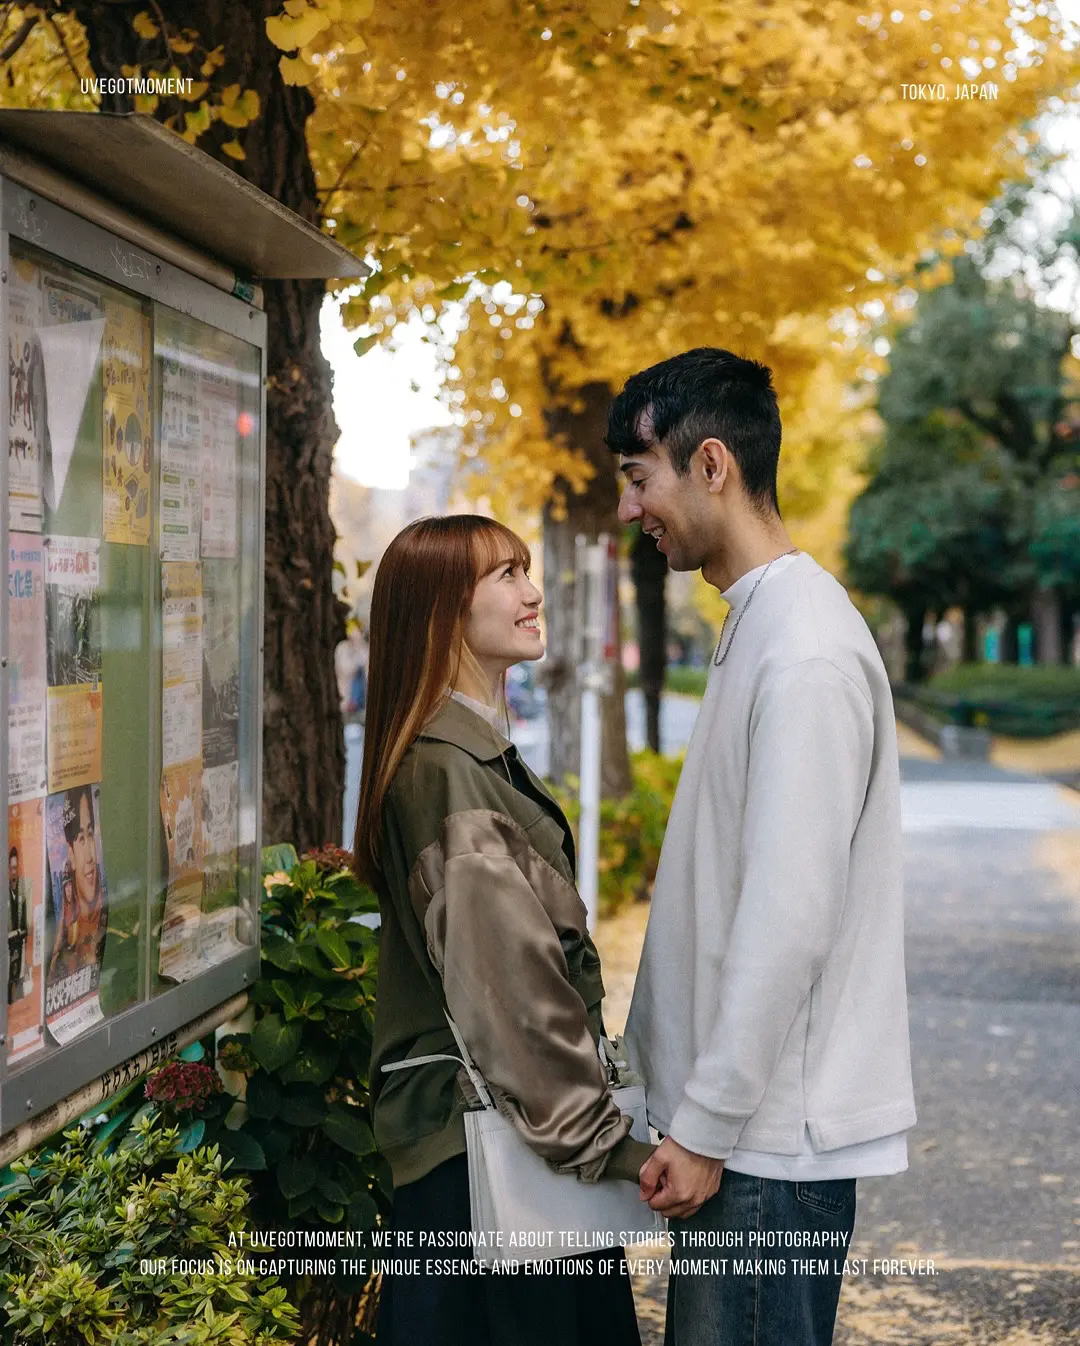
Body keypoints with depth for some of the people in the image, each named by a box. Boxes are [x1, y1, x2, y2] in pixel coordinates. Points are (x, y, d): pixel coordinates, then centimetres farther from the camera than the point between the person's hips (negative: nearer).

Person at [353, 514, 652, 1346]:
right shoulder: (446, 772, -18)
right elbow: (507, 984, -23)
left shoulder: (476, 753, 14)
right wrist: (609, 1144, -21)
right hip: (480, 1143, -10)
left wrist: (598, 1114, 16)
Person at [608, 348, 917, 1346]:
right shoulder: (764, 622, 12)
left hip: (776, 1127, -9)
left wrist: (706, 1125, -18)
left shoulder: (806, 653, -20)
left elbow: (790, 918, -23)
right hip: (743, 1111, 9)